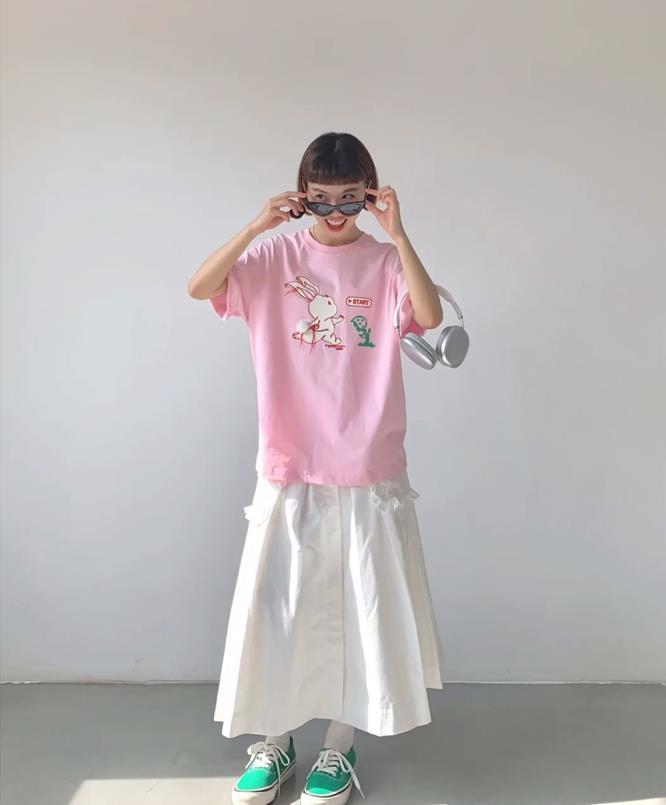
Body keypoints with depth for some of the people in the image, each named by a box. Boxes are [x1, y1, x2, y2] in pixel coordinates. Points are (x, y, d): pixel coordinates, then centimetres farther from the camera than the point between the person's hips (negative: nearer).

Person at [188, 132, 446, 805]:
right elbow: (198, 288, -10)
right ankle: (274, 740, 33)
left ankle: (339, 749, 32)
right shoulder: (276, 257, 2)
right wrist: (257, 225, -18)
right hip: (289, 470, 1)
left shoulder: (386, 262, 0)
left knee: (362, 606, 10)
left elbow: (430, 316, -17)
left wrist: (397, 233, -21)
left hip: (369, 472, 0)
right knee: (276, 604, 10)